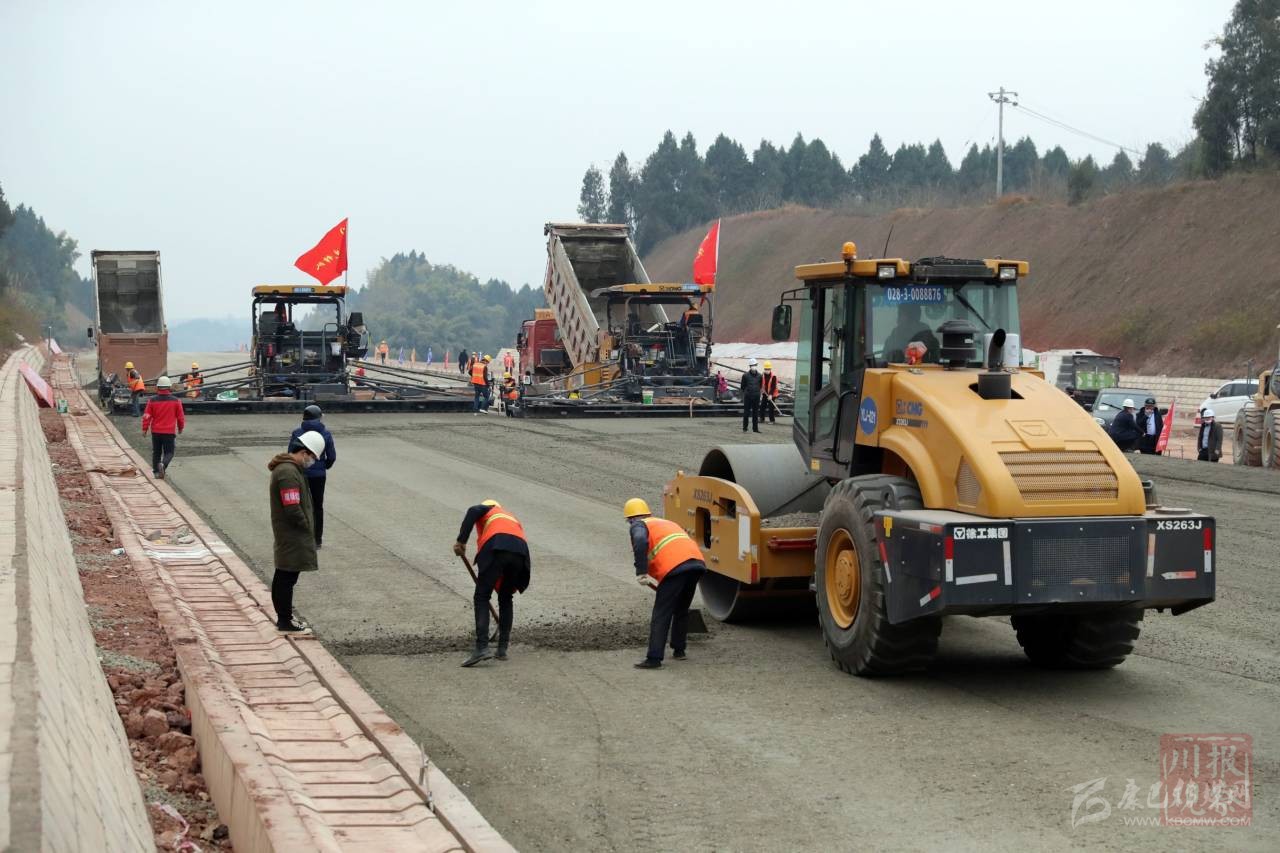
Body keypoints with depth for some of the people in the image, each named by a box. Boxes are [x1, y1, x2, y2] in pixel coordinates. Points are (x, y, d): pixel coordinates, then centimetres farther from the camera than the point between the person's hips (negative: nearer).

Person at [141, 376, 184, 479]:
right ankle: (163, 464, -24)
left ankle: (156, 471, 18)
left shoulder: (152, 401, -4)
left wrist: (144, 429, 9)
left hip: (156, 432, 2)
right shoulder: (176, 401, -5)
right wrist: (181, 428, 19)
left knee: (156, 452, 16)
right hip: (170, 432, -2)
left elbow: (146, 416, -3)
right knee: (169, 452, 4)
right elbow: (181, 417, 3)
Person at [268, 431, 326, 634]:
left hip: (286, 535, 10)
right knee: (287, 578, -2)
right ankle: (285, 623, 5)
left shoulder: (288, 467, 11)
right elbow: (292, 509, -25)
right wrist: (307, 527, -11)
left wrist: (306, 527, 13)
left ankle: (283, 617, 28)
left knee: (283, 577, 17)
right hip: (292, 538, -10)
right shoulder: (289, 473, -23)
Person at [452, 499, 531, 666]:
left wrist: (461, 541, -1)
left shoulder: (488, 509, 30)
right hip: (521, 551, 5)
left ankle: (482, 648, -12)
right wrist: (512, 587, 41)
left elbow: (473, 511, 3)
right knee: (506, 599, 22)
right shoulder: (513, 519, 41)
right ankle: (503, 648, 18)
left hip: (496, 548, -5)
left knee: (481, 597, 1)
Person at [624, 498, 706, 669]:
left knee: (661, 615, -3)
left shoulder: (639, 525, 13)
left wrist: (641, 572, -13)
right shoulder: (667, 523, 37)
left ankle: (654, 658, -7)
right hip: (696, 561, 7)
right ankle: (679, 650, 30)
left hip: (675, 567, -7)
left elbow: (640, 542, -11)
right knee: (681, 610, 25)